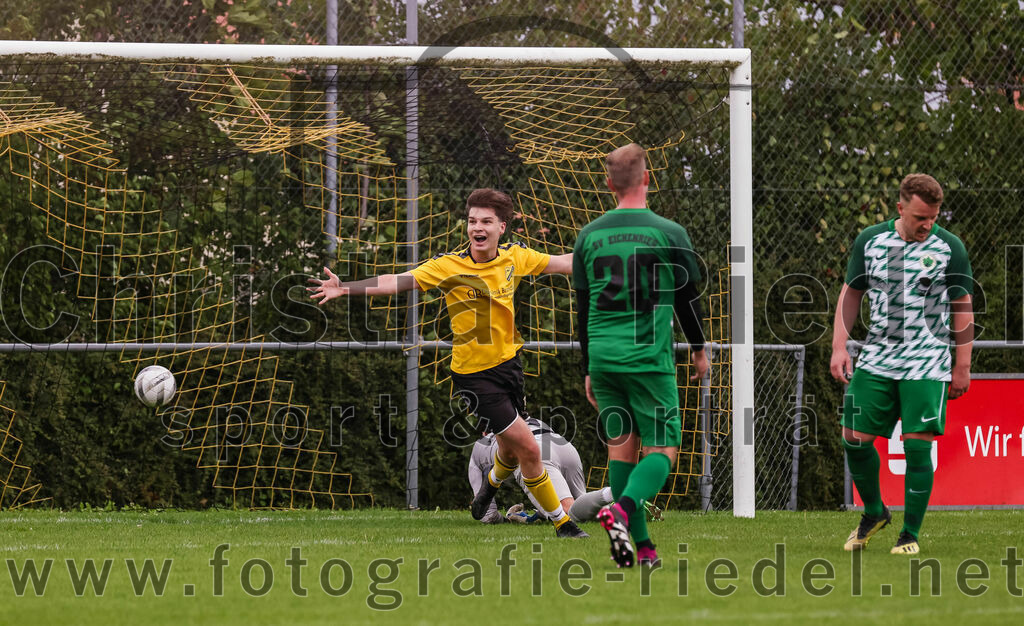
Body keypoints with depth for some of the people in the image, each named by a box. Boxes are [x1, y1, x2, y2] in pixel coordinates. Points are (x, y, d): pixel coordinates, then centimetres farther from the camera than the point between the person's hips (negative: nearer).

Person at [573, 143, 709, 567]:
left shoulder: (588, 236, 7)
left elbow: (582, 308, 12)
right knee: (661, 450, 0)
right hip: (649, 358, -4)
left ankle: (641, 545, 8)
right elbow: (688, 298, 4)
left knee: (620, 447, 11)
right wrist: (699, 349, 21)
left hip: (603, 357, 4)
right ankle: (622, 510, -27)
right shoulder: (669, 234, -4)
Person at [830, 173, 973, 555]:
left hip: (927, 366, -3)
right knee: (855, 440, -1)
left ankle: (910, 535, 5)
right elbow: (851, 294, 13)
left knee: (917, 447, -8)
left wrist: (962, 367, 1)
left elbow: (962, 308, 3)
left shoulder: (950, 248, -3)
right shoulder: (870, 241, 2)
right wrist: (839, 346, 4)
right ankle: (874, 513, 24)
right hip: (875, 361, 3)